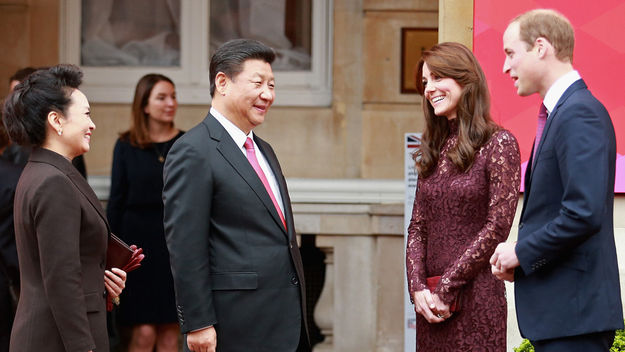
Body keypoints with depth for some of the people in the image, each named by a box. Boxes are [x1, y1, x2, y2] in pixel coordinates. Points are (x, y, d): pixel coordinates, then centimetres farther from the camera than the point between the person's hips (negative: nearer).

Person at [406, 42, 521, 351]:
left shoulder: (498, 143, -5)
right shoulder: (433, 149, 13)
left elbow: (497, 227, -11)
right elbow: (417, 227, 12)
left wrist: (446, 288, -11)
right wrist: (418, 287, -4)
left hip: (475, 298, -6)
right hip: (431, 303, 6)